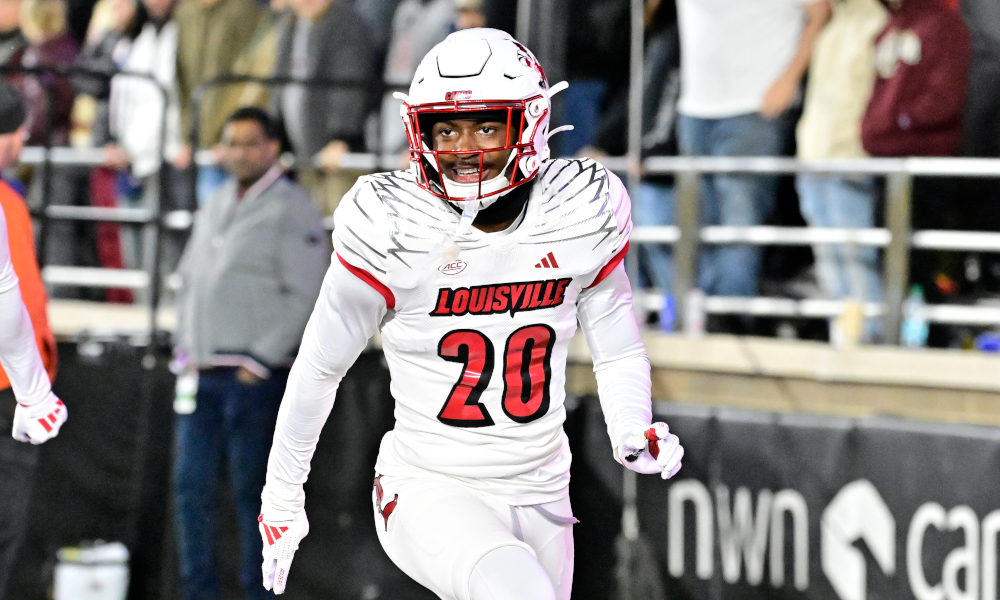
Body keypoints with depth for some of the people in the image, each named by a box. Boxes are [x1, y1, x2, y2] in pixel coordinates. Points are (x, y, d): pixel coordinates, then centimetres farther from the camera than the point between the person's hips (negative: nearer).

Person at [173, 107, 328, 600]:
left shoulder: (291, 209, -6)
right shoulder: (216, 205, 17)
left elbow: (306, 295, -11)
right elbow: (189, 278, 24)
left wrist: (262, 359, -13)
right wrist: (185, 346, 11)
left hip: (253, 377, -7)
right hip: (201, 374, 7)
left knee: (252, 491, -2)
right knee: (191, 485, 6)